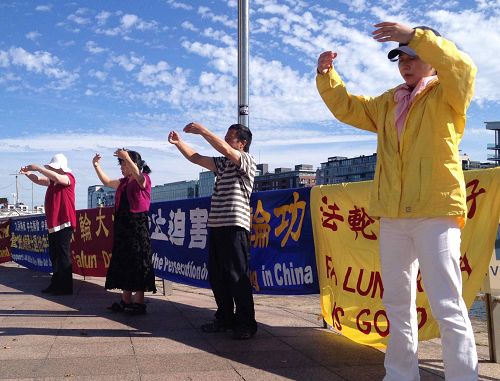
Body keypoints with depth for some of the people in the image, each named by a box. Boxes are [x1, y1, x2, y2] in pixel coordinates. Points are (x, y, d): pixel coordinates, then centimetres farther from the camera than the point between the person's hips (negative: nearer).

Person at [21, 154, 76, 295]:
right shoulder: (52, 180, 15)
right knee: (54, 255, 13)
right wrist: (28, 173, -8)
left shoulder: (69, 178, -9)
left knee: (63, 255, -7)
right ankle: (56, 284, 23)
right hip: (53, 223, 9)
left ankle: (66, 287, -2)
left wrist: (38, 168, -24)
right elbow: (38, 180, 12)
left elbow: (57, 178, -28)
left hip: (64, 223, -9)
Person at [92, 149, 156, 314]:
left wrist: (127, 157, -40)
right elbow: (107, 182, 28)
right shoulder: (124, 182, 17)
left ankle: (139, 302, -3)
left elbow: (138, 175, -29)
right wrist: (97, 166, 19)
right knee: (123, 263, 9)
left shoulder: (144, 180, -6)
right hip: (122, 226, 9)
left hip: (137, 226, -8)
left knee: (137, 263, -7)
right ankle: (126, 300, 15)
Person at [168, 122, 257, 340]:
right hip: (215, 225, 8)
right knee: (216, 276, 9)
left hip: (234, 226, -8)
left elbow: (225, 149, -19)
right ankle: (225, 318, 20)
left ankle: (246, 323, 1)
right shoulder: (223, 163, 22)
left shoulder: (247, 161, -2)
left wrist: (202, 130, -16)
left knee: (238, 276, -7)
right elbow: (196, 159, 20)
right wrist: (178, 143, 8)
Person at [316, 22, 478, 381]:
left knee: (447, 305, -10)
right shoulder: (387, 103, 19)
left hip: (436, 211, -7)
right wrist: (327, 75, 10)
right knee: (398, 303, 14)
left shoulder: (447, 95, 1)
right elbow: (345, 106, 25)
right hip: (393, 215, 7)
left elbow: (462, 68, -20)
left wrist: (417, 35, -26)